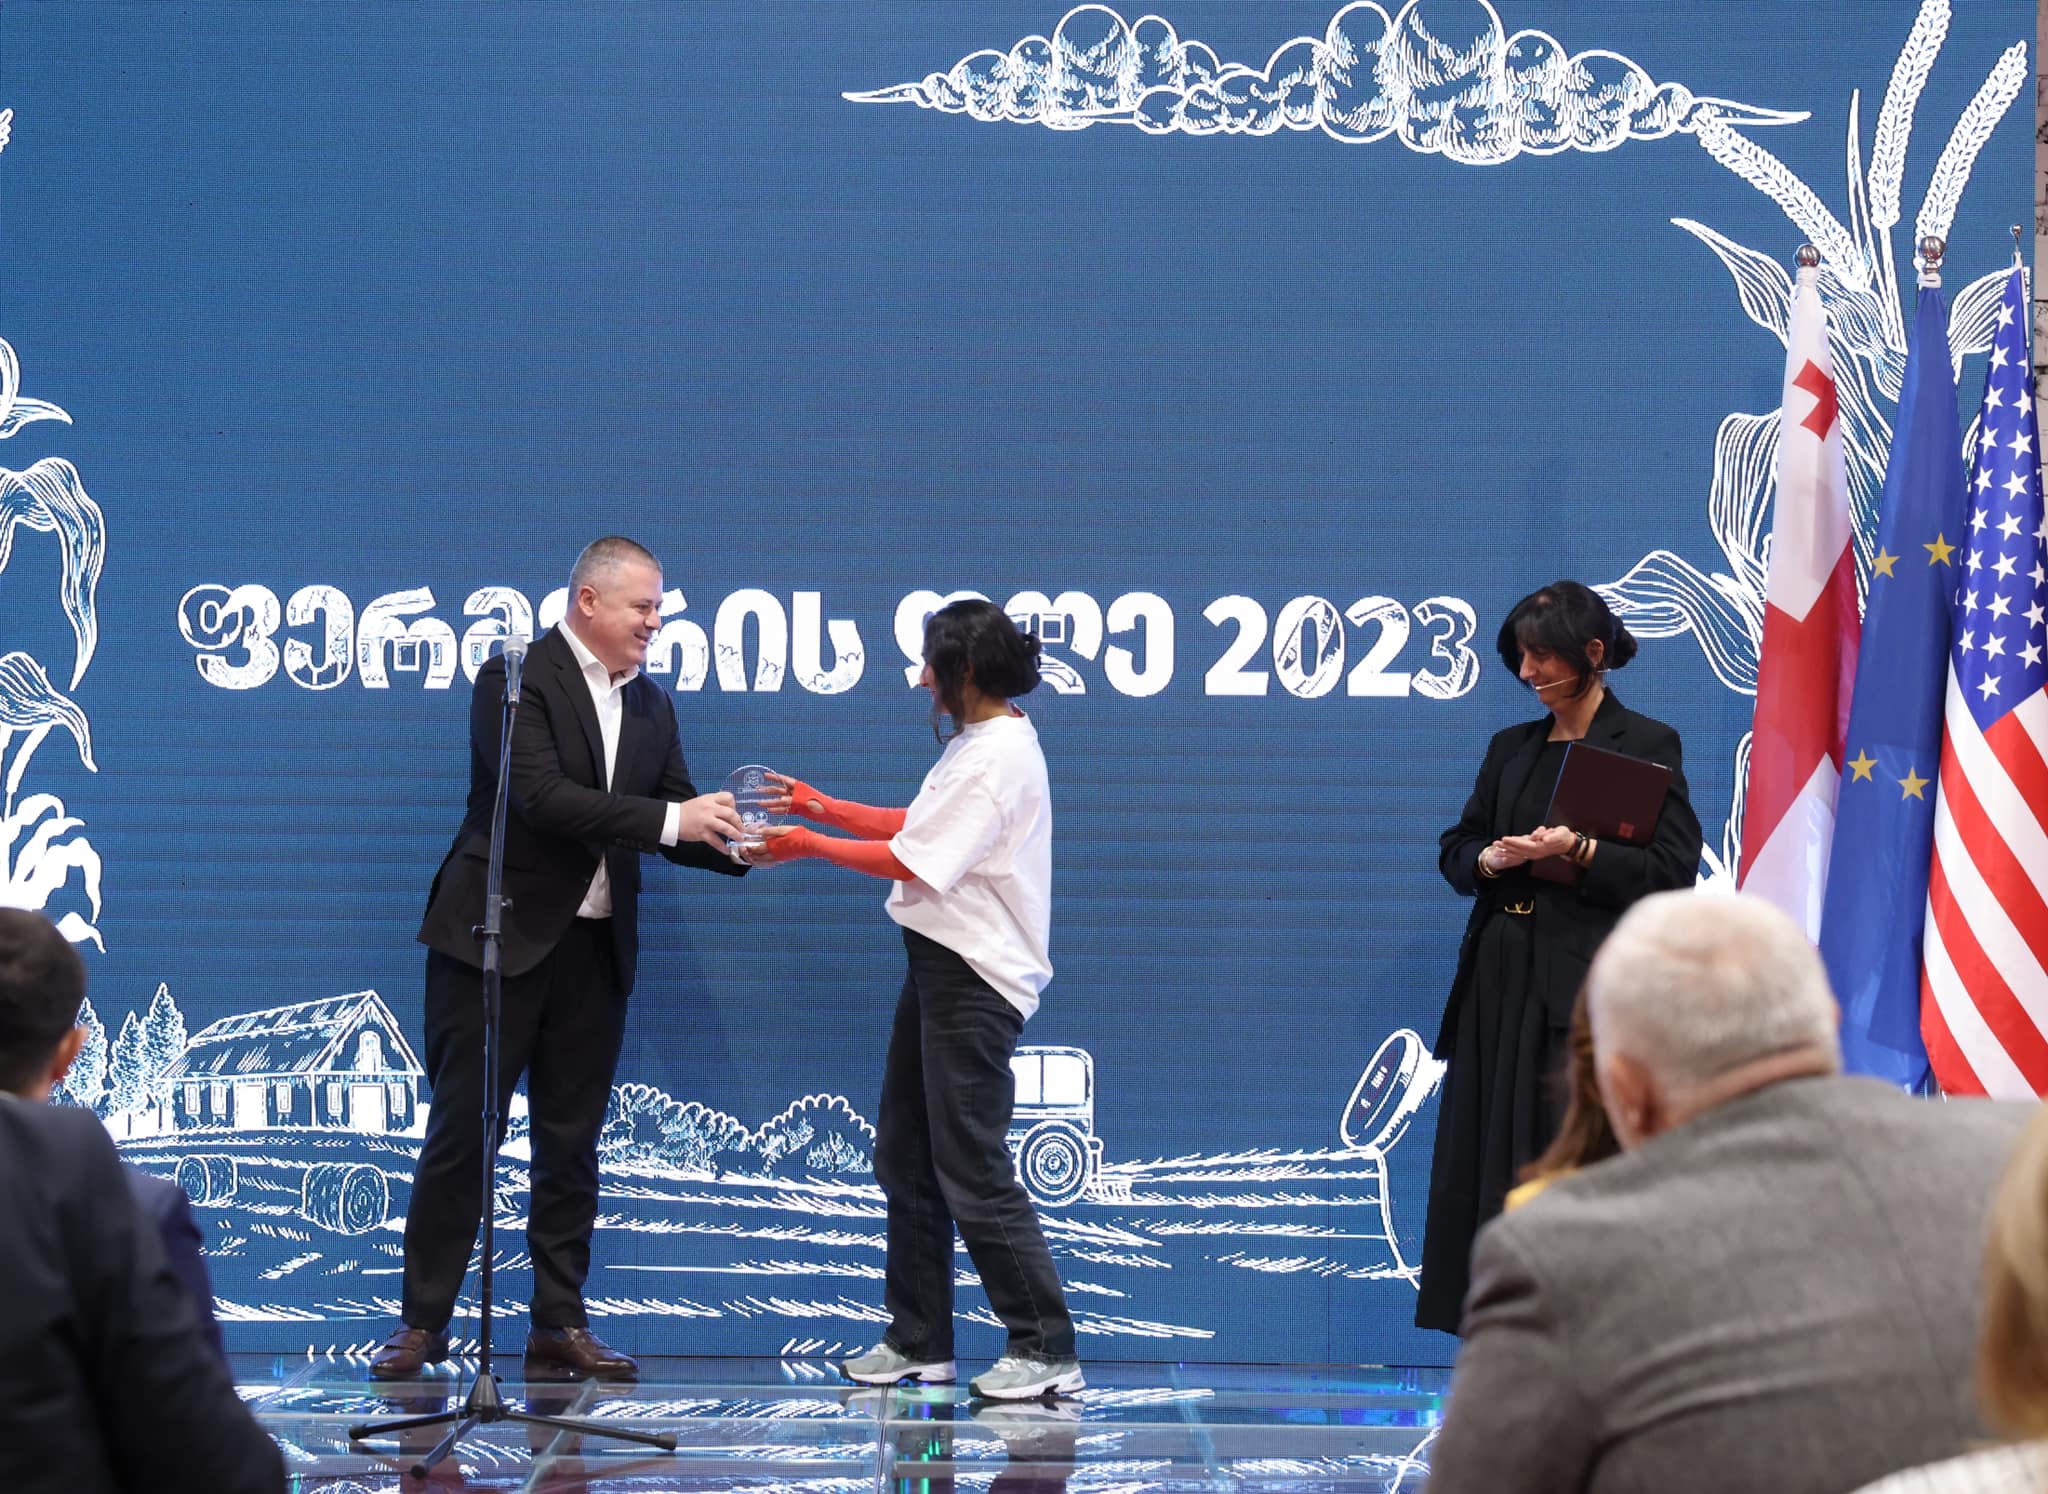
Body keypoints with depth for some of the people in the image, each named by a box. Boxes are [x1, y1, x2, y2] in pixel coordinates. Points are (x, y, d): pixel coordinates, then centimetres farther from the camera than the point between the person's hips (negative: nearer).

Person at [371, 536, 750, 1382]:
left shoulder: (651, 706, 12)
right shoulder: (515, 680, -9)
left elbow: (675, 825, 9)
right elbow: (542, 797, -22)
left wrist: (733, 843, -13)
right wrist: (672, 818, -25)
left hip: (595, 946, 6)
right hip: (499, 933, -6)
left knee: (572, 1140, 8)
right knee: (462, 1130, -1)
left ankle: (560, 1326, 13)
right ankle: (423, 1321, 6)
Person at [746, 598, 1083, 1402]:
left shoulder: (997, 757, -18)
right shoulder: (979, 743, 14)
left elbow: (915, 862, -19)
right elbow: (922, 826, 21)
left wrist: (810, 846, -9)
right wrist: (826, 808, 17)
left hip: (975, 979, -11)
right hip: (941, 965, 11)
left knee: (972, 1170, -8)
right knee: (906, 1156, 13)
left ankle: (1046, 1349, -2)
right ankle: (919, 1339, 21)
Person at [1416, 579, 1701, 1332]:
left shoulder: (1646, 745, -1)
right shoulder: (1511, 748, 17)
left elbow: (1673, 872, -8)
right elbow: (1455, 850, 17)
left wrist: (1577, 850, -19)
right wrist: (1491, 859, -5)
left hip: (1585, 985, -6)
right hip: (1500, 980, 6)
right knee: (1483, 1164, 4)